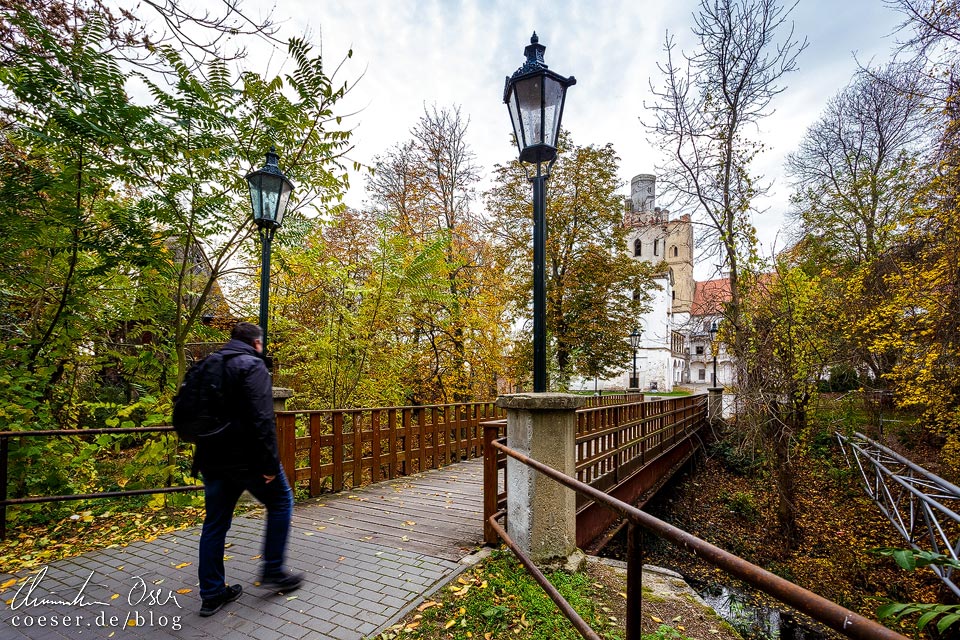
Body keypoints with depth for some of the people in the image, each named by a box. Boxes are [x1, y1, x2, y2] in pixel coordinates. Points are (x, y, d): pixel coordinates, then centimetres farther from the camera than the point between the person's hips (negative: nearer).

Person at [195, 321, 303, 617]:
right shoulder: (252, 365, -14)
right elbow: (261, 419, -22)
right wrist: (269, 462, -19)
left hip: (212, 458, 8)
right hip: (245, 456, -8)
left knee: (215, 523, 15)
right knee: (281, 503, 12)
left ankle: (212, 593, 22)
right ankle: (273, 570, 16)